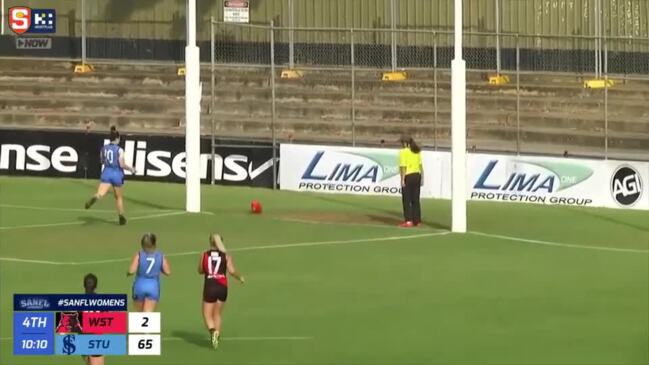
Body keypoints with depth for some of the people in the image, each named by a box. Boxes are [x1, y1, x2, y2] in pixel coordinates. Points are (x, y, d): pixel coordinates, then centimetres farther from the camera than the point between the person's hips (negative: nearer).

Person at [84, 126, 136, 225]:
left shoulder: (104, 148, 3)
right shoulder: (119, 150, -11)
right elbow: (122, 165, -13)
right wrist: (130, 168, 4)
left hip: (106, 173, 2)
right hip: (117, 174, -2)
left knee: (100, 194, -16)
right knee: (119, 197, 17)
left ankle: (94, 199, -51)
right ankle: (121, 217, 25)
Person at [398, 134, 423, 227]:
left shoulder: (403, 152, -9)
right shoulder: (417, 151, 10)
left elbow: (403, 166, -15)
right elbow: (420, 165, 10)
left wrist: (402, 179, -14)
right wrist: (422, 178, 14)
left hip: (408, 176, -6)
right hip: (417, 175, 6)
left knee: (406, 200, -1)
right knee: (415, 199, 11)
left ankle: (408, 220, -6)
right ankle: (417, 220, 12)